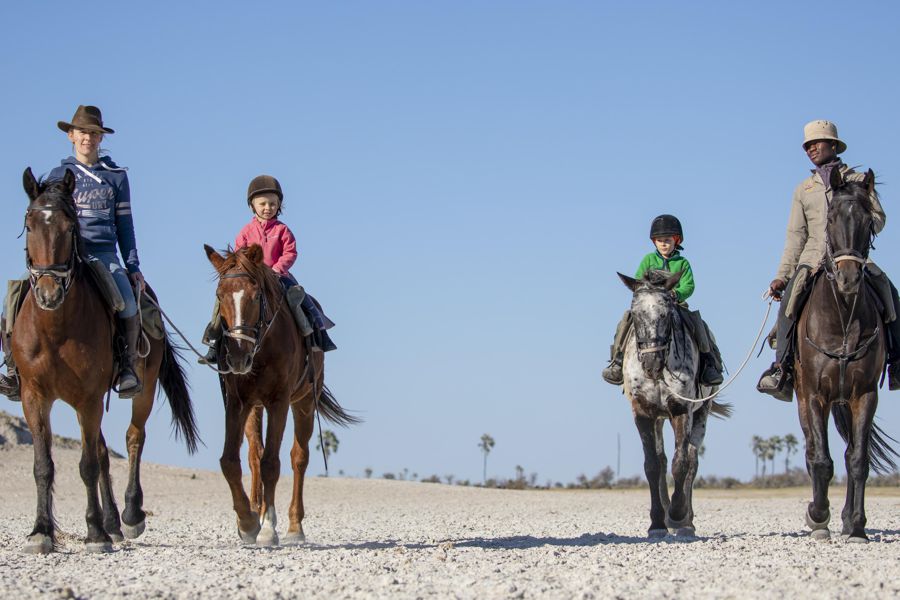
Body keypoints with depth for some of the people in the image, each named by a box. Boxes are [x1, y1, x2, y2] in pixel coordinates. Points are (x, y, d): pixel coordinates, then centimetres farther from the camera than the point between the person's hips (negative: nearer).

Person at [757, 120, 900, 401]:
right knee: (790, 297, -26)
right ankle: (782, 367, -29)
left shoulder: (858, 180, 13)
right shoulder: (804, 189, 20)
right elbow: (795, 236, 15)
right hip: (814, 258, 1)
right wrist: (782, 275, 6)